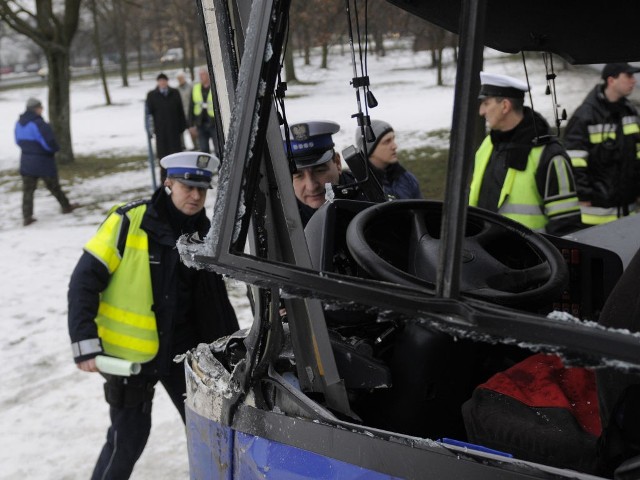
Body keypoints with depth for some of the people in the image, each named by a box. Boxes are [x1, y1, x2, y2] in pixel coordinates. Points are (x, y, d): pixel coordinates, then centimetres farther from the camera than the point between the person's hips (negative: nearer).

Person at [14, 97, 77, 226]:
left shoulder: (19, 123, 3)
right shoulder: (38, 124, -23)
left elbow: (19, 141, 13)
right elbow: (50, 143, -24)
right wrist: (55, 148, -3)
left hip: (26, 161, 6)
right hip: (43, 162, -6)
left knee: (28, 190, 7)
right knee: (53, 186, 12)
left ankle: (27, 216, 1)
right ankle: (66, 207, 30)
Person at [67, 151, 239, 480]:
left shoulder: (203, 231, 3)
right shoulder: (128, 222, -15)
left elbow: (214, 298, 13)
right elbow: (84, 282, -15)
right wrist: (85, 344, -21)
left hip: (183, 350, 5)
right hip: (130, 352, -5)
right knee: (128, 439, 2)